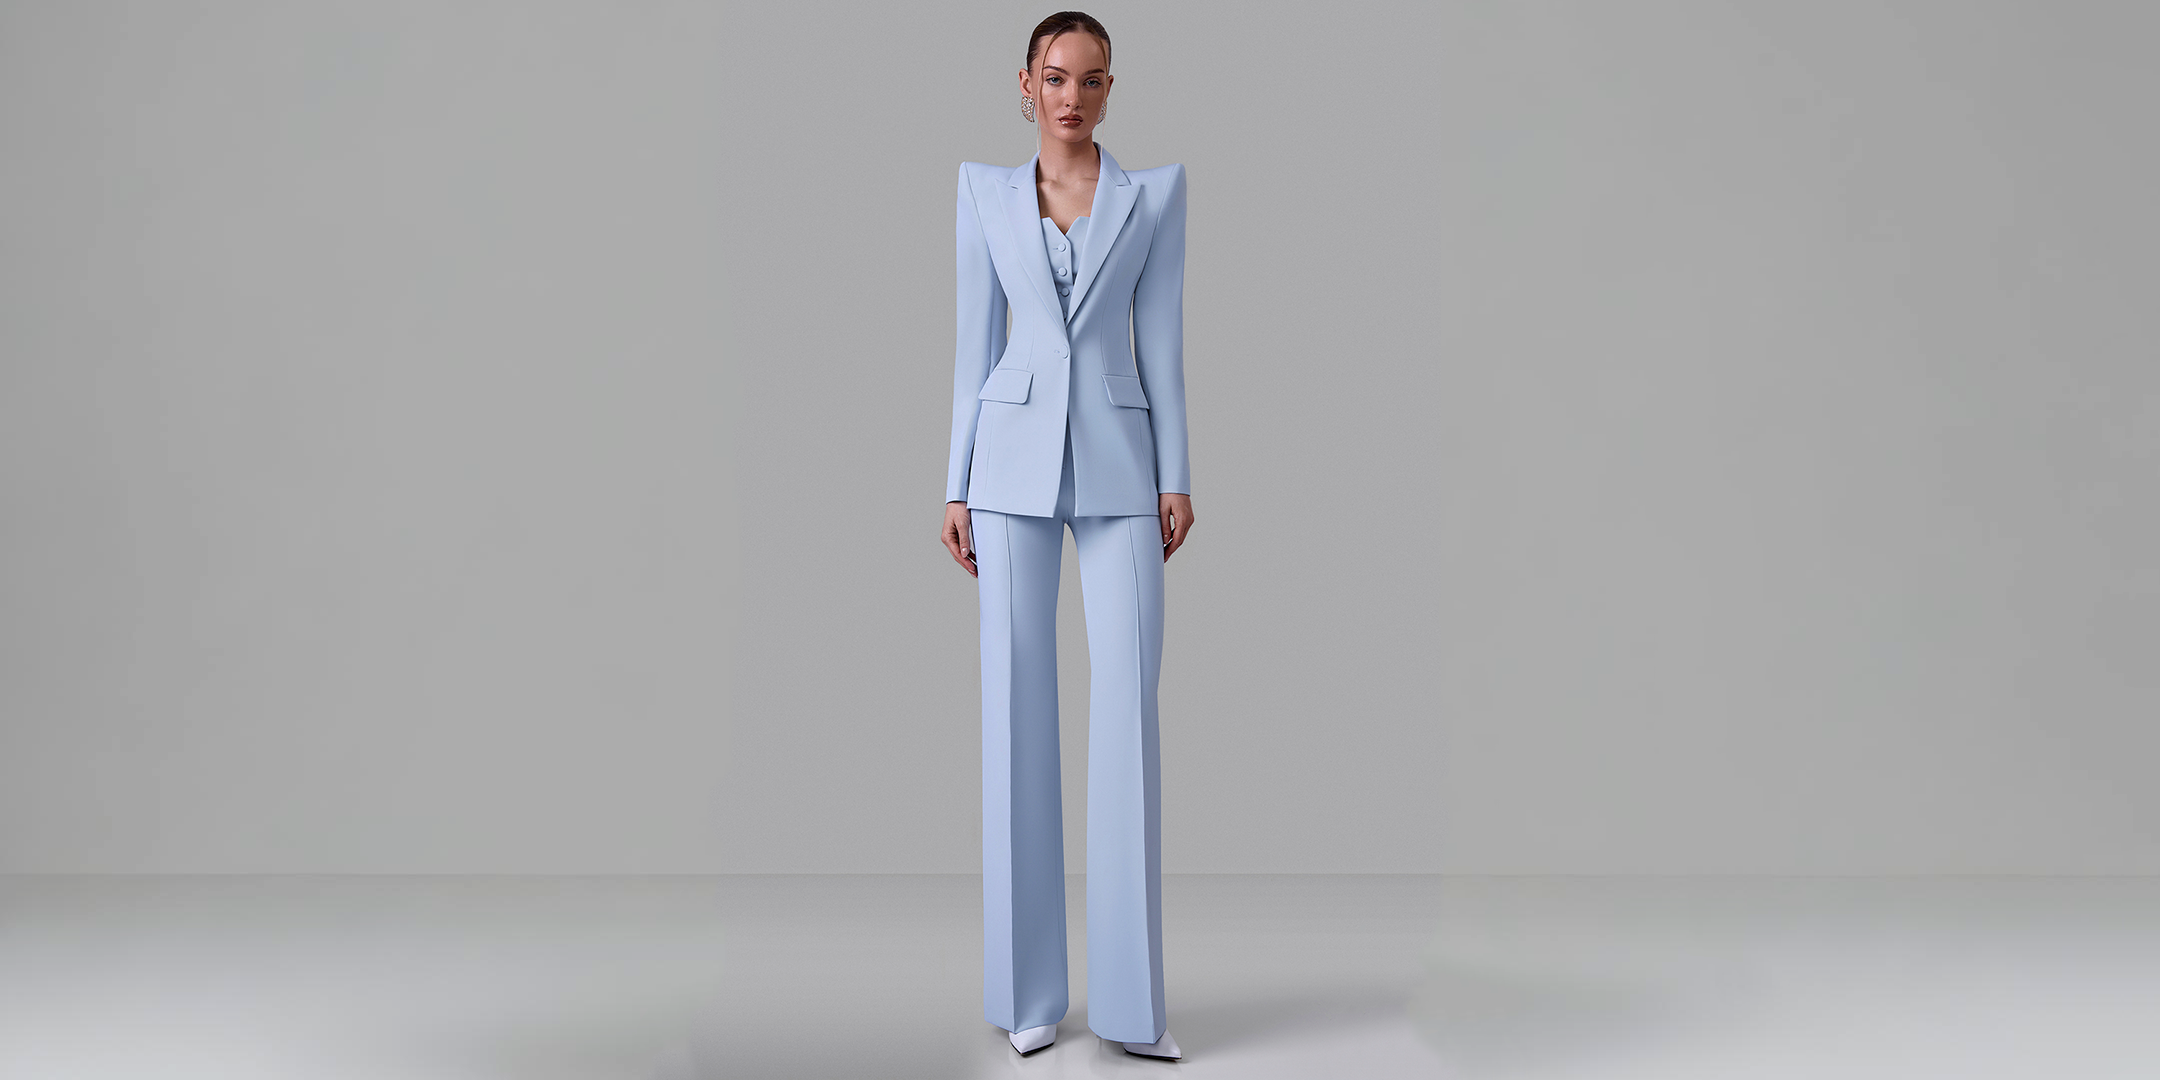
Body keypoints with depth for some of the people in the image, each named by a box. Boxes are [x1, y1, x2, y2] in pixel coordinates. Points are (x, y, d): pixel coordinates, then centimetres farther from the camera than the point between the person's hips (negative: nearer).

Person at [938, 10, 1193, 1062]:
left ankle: (1130, 994, 2)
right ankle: (1030, 986, 10)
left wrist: (1176, 479, -2)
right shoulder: (984, 189, 9)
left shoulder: (1157, 189, 8)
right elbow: (974, 341, 8)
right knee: (1018, 710, -1)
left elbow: (1162, 337, 5)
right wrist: (957, 489, 2)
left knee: (1128, 710, -6)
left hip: (1119, 466, 0)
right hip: (1014, 461, 1)